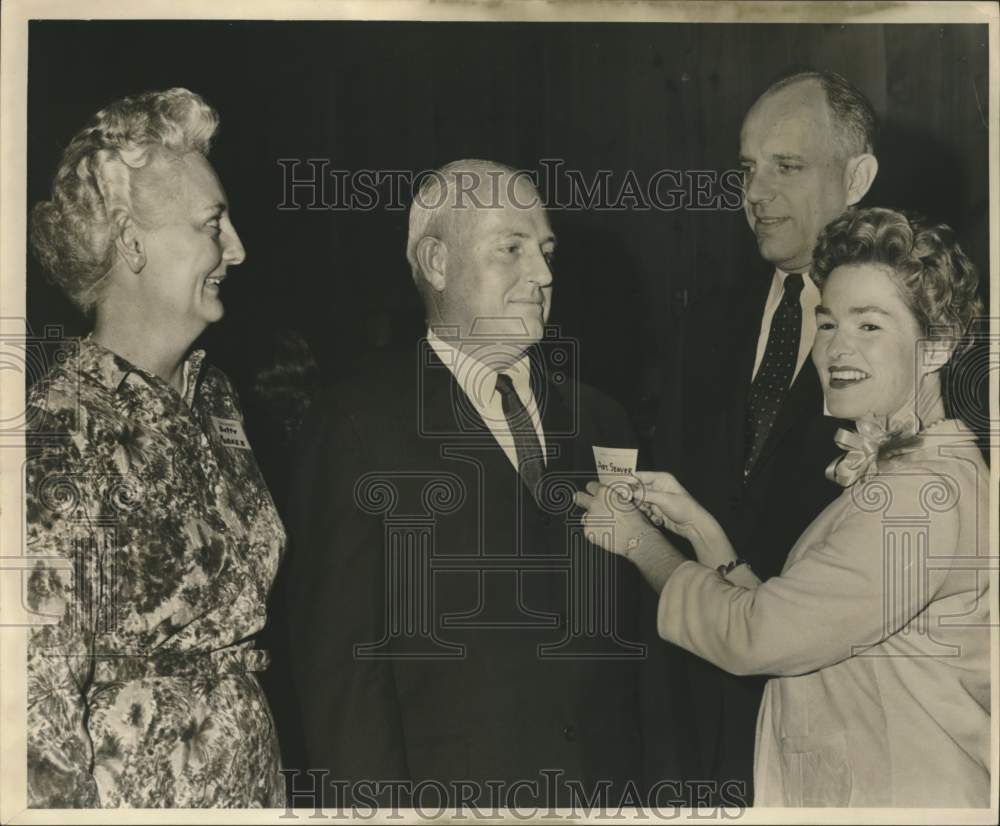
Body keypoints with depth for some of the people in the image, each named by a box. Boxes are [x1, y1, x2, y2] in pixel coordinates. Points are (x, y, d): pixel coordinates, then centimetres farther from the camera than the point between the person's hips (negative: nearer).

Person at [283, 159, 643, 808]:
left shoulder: (599, 421, 9)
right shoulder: (358, 426, -7)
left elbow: (622, 622, 9)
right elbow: (339, 656, -10)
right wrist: (375, 801, -14)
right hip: (450, 787, -4)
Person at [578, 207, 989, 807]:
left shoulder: (927, 491, -21)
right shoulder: (886, 474, 10)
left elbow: (754, 637, -21)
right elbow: (780, 631, 6)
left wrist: (641, 543, -8)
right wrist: (699, 528, -3)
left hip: (907, 800, -8)